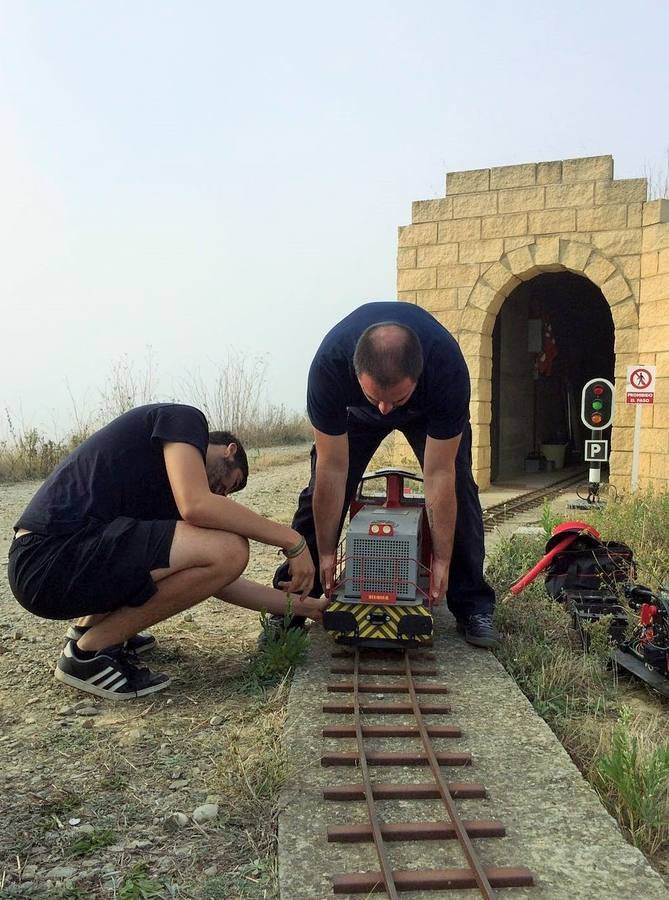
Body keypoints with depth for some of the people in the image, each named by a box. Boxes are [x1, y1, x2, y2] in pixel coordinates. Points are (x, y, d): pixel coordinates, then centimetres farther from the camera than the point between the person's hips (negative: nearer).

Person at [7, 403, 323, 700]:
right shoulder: (184, 418, 1)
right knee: (229, 549, -18)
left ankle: (87, 627, 20)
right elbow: (196, 505, -18)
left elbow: (213, 576, 22)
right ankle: (89, 652, -3)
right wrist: (291, 539, -8)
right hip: (50, 559, -10)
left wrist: (299, 605, 25)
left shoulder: (166, 486, 24)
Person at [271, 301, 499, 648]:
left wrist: (441, 560, -29)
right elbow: (333, 468, -33)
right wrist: (325, 553, -27)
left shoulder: (449, 368, -42)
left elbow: (439, 474, -35)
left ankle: (473, 606, -2)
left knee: (459, 486, -16)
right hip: (354, 410, 1)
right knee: (321, 487, -13)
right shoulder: (328, 365, -42)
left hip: (430, 409, 0)